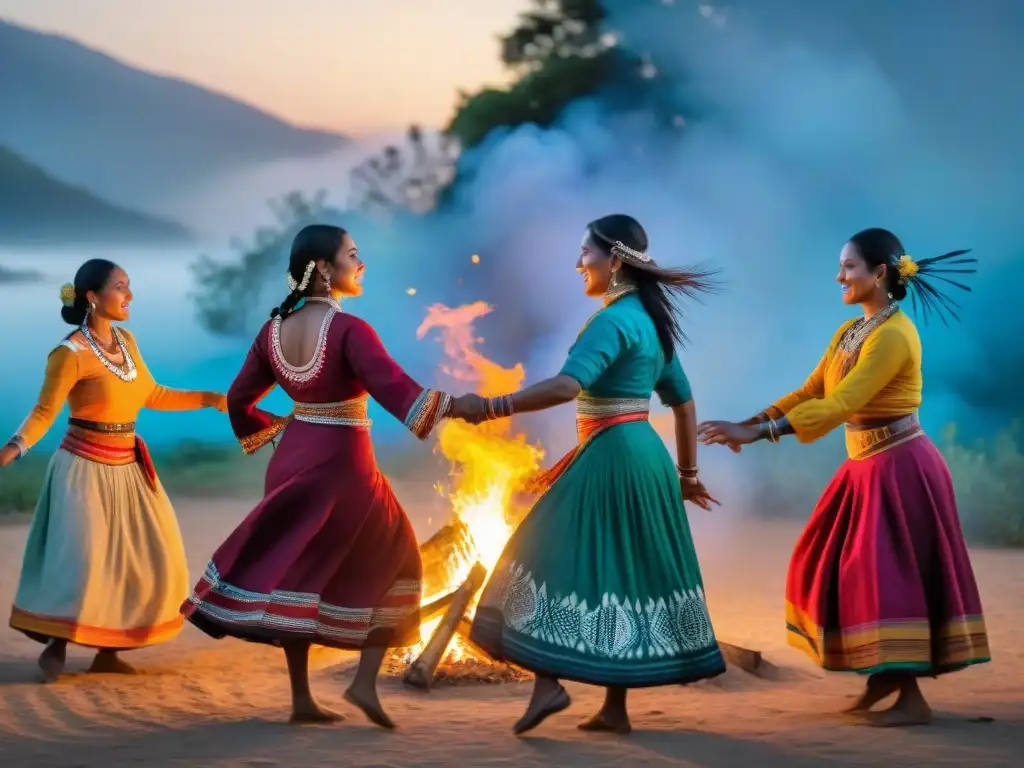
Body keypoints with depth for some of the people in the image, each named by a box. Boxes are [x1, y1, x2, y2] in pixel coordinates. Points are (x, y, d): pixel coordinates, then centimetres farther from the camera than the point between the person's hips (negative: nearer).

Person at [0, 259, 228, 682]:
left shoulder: (126, 340, 6)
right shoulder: (70, 353, -16)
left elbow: (150, 395, 16)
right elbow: (44, 412, -17)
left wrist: (209, 399, 15)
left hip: (127, 467, 8)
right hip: (86, 467, -8)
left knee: (139, 560, 6)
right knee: (83, 558, -14)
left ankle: (108, 650, 13)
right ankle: (55, 647, 0)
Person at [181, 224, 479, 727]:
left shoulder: (273, 331, 3)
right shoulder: (349, 330, -17)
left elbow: (239, 402, 12)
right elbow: (395, 389, -29)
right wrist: (455, 406, -32)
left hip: (291, 463, 6)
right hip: (343, 467, -6)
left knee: (295, 573, 14)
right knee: (391, 567, 11)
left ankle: (301, 699, 12)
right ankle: (365, 682, 0)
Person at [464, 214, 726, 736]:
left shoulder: (614, 320, -15)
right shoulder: (650, 319, 14)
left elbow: (567, 386, -30)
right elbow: (682, 400, 20)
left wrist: (493, 408, -27)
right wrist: (687, 473, 26)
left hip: (610, 458, -9)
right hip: (644, 455, 9)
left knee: (560, 557, -4)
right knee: (628, 570, 9)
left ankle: (549, 683, -13)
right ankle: (615, 707, 12)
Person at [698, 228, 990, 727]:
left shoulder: (894, 334, -20)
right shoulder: (849, 332, 10)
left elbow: (839, 404, -28)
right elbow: (809, 392, 10)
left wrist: (759, 434, -32)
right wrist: (749, 423, -4)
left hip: (899, 467, -9)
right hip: (866, 467, 9)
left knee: (892, 572, -8)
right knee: (850, 570, 12)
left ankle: (912, 697, -3)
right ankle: (883, 674, 22)